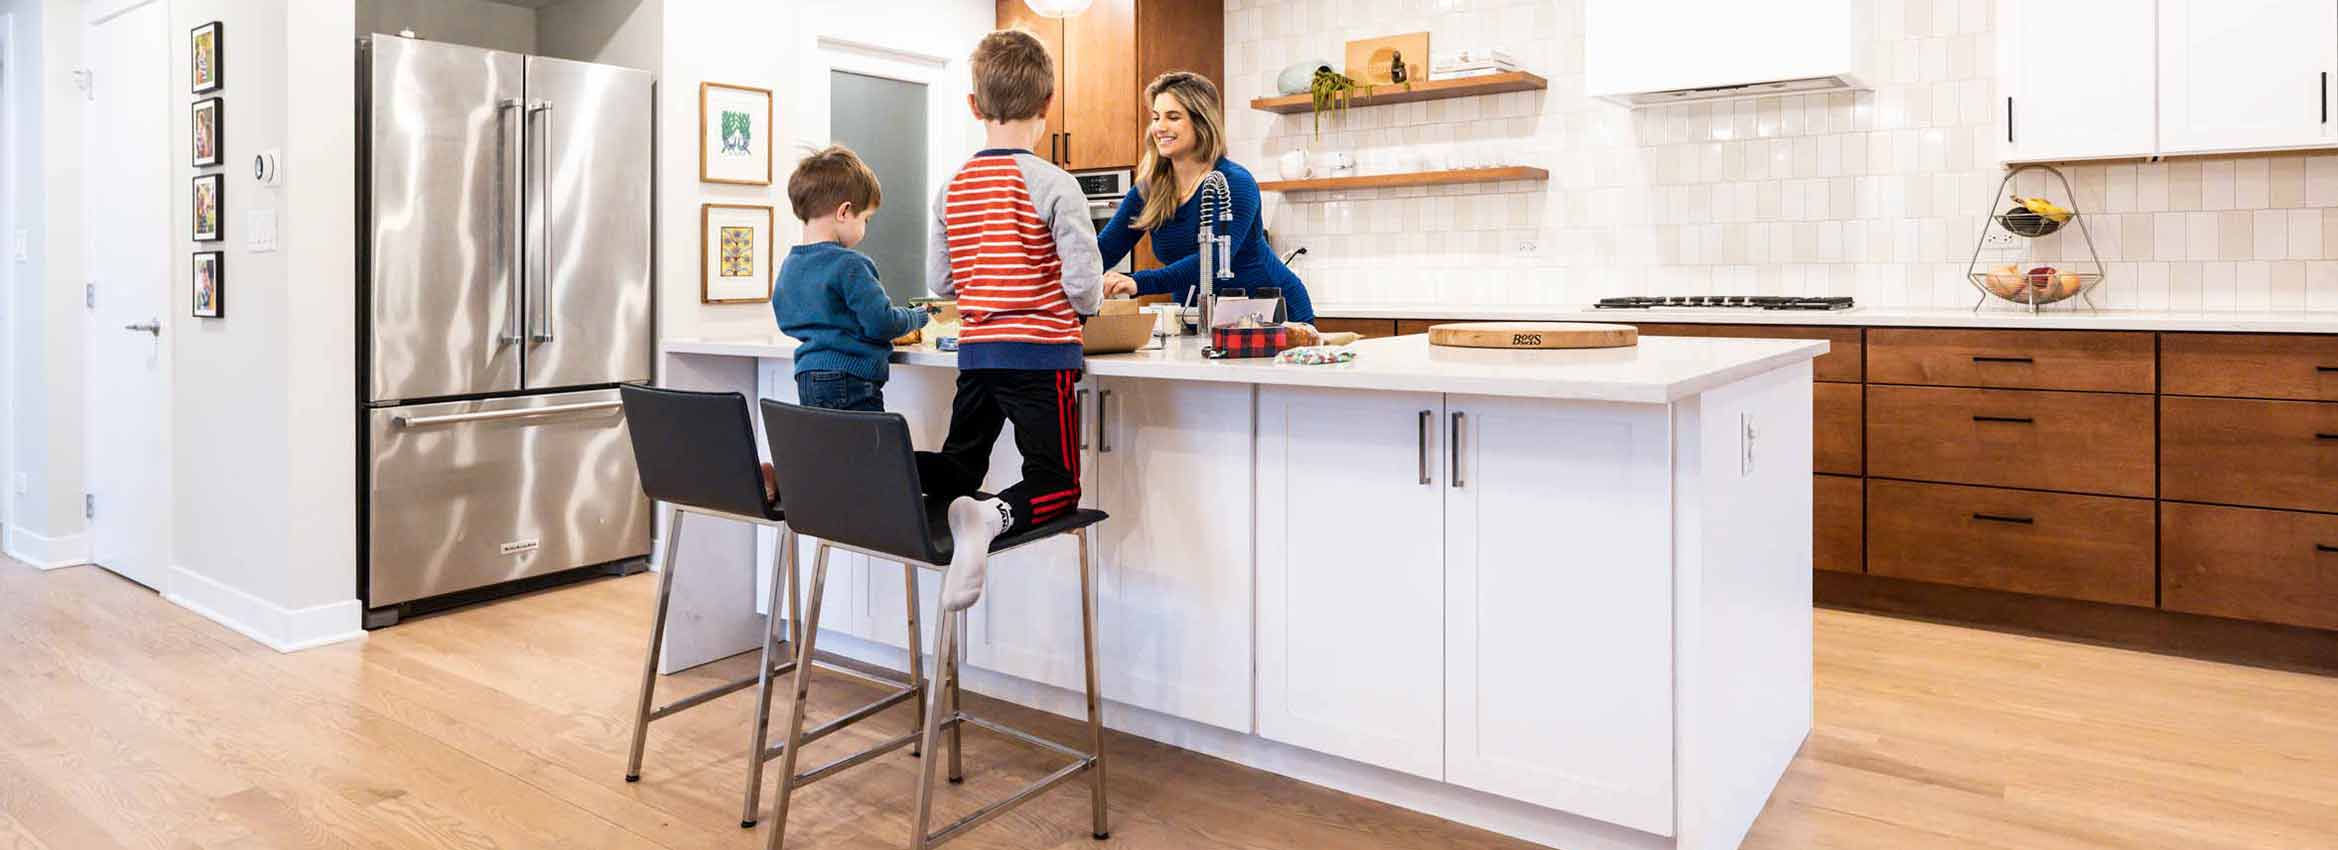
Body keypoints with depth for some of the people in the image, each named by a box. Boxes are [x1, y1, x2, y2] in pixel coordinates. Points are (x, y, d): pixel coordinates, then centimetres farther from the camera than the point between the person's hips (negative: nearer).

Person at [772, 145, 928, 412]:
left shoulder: (788, 265, 11)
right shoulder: (849, 264, -15)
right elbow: (882, 323, -16)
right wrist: (919, 316, 2)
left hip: (806, 380, 9)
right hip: (849, 382, -9)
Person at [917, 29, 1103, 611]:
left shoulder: (952, 188, 6)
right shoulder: (1053, 184, -11)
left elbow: (938, 281, 8)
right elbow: (1084, 279, -15)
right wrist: (1086, 305, 7)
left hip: (976, 350, 5)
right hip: (1041, 352, -5)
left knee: (957, 469, 21)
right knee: (1056, 483, 2)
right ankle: (991, 517, -29)